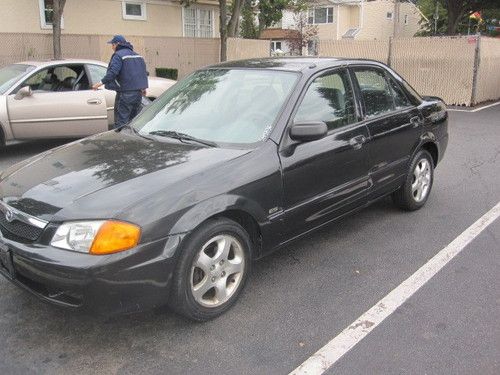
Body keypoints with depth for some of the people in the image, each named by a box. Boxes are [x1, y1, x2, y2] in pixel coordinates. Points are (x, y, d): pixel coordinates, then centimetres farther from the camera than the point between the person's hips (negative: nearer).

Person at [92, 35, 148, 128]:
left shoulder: (118, 55, -9)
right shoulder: (137, 55, 17)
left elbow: (112, 72, -21)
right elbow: (144, 72, 20)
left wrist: (101, 83, -23)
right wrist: (143, 87, 27)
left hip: (125, 94, -8)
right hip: (138, 93, 8)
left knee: (121, 121, -6)